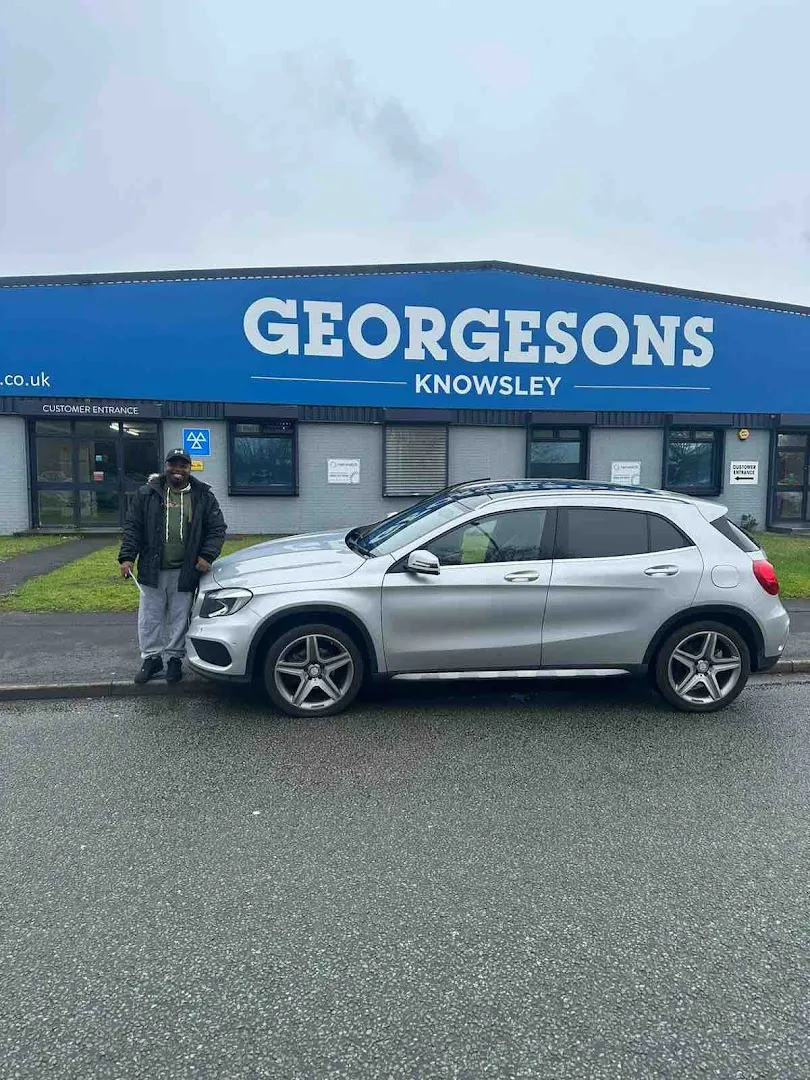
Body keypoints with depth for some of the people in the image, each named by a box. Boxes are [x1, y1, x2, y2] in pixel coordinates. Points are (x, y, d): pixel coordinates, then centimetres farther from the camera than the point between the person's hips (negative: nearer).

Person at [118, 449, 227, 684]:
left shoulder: (203, 497, 3)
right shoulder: (147, 494, 4)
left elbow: (217, 529, 3)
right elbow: (132, 527, 3)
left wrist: (207, 556, -9)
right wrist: (127, 557, -6)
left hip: (185, 572, -1)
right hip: (152, 570, 1)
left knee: (179, 619, 8)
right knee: (149, 618, 8)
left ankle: (175, 659, 22)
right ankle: (151, 658, 23)